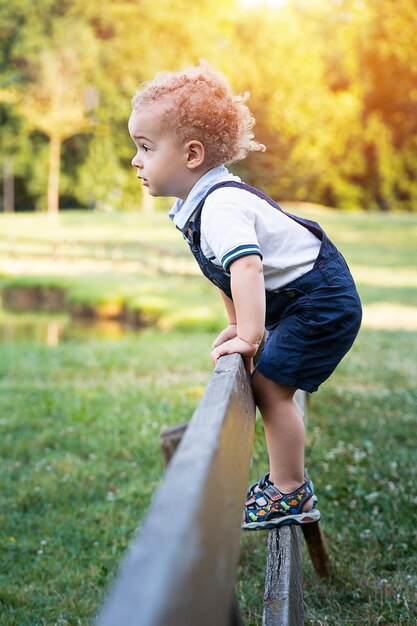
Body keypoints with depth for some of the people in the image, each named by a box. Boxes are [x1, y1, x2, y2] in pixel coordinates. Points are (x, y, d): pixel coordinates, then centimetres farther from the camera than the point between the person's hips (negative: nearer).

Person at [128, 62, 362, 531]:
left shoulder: (221, 205, -26)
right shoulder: (202, 202, 6)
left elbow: (246, 267, -39)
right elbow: (226, 274, 17)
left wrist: (249, 337, -40)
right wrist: (237, 325, 15)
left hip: (321, 299, -10)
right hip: (299, 299, 10)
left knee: (269, 384, -11)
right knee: (267, 385, 15)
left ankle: (291, 496, -1)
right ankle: (286, 479, 26)